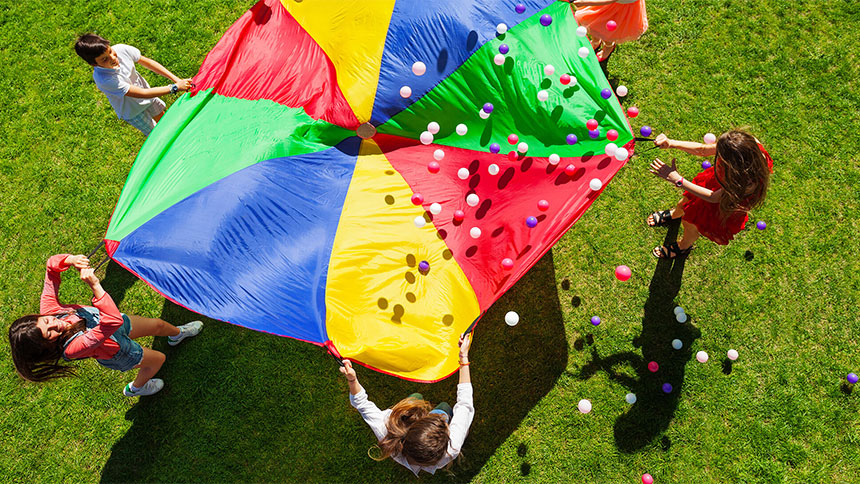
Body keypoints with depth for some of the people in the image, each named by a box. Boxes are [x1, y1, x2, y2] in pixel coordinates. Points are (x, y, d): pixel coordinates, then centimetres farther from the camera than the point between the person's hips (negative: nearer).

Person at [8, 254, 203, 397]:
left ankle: (177, 334, 62)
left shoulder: (48, 309, -31)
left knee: (158, 325, 23)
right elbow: (113, 321, -58)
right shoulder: (72, 347, -47)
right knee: (158, 359, 20)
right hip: (118, 352, -5)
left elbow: (52, 265, -22)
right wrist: (95, 286, -64)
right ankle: (136, 388, 53)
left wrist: (71, 260, -44)